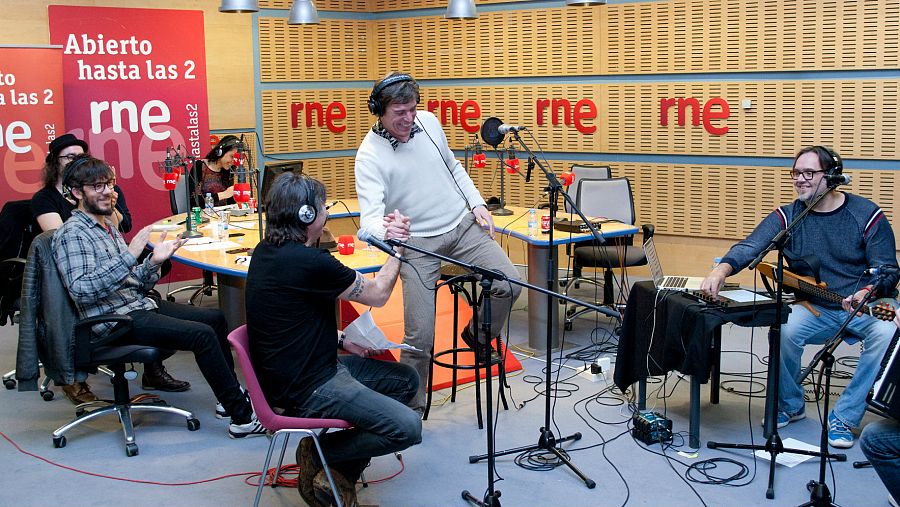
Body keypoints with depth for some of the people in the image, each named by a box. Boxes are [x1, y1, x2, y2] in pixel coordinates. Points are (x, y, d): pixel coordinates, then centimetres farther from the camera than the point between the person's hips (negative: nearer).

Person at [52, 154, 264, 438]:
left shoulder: (107, 226, 17)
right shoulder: (71, 234, -10)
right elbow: (81, 289, -24)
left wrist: (153, 261, -4)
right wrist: (128, 257, -28)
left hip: (139, 305, 10)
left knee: (215, 318, 6)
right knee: (202, 334, -21)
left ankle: (231, 395, 15)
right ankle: (243, 419, -16)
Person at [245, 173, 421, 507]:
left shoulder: (266, 251, 5)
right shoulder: (309, 262, -25)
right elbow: (377, 295, -9)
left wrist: (341, 342, 11)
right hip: (305, 390, -11)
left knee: (406, 380, 15)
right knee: (408, 428, -16)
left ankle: (340, 474, 11)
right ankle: (319, 454, 4)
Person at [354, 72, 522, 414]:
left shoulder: (429, 122, 2)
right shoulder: (370, 154, -14)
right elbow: (369, 217, -25)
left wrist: (476, 203, 7)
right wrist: (386, 232, -48)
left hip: (462, 224, 4)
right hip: (417, 242, -4)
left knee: (509, 284, -15)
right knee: (419, 335, -9)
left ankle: (477, 336, 15)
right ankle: (411, 407, 12)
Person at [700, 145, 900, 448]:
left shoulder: (867, 215, -5)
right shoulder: (787, 217, -1)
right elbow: (749, 247, -16)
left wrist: (867, 292, -28)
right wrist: (722, 270, -38)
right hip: (816, 309, 1)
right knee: (783, 329, -28)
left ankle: (845, 417, -17)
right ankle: (790, 405, 0)